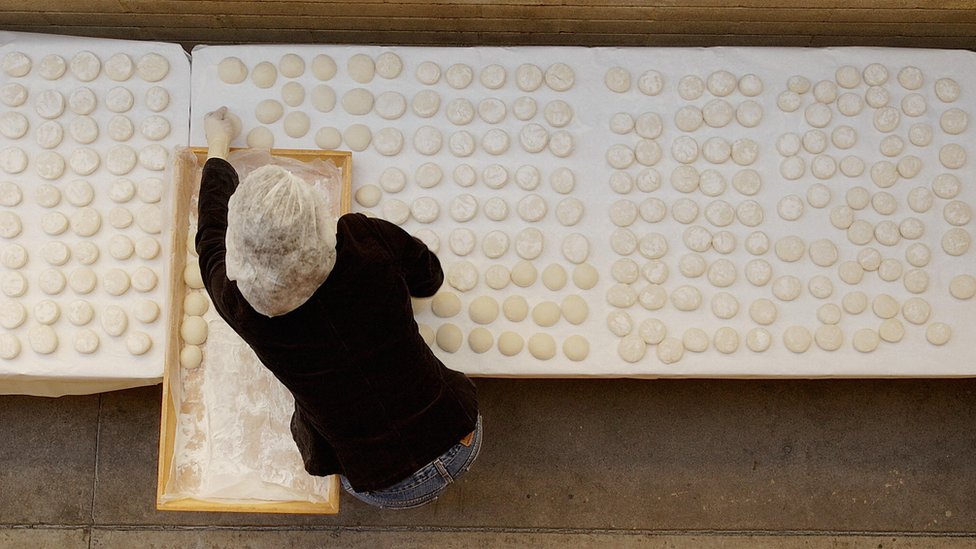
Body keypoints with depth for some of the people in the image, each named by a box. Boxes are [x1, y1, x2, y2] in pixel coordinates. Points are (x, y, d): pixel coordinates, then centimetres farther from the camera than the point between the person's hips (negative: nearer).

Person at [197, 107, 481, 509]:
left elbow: (211, 233, 9)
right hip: (464, 442, 2)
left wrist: (217, 147, 24)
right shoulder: (368, 238, -15)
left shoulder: (240, 305, -14)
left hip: (391, 489, -1)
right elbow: (431, 278, 8)